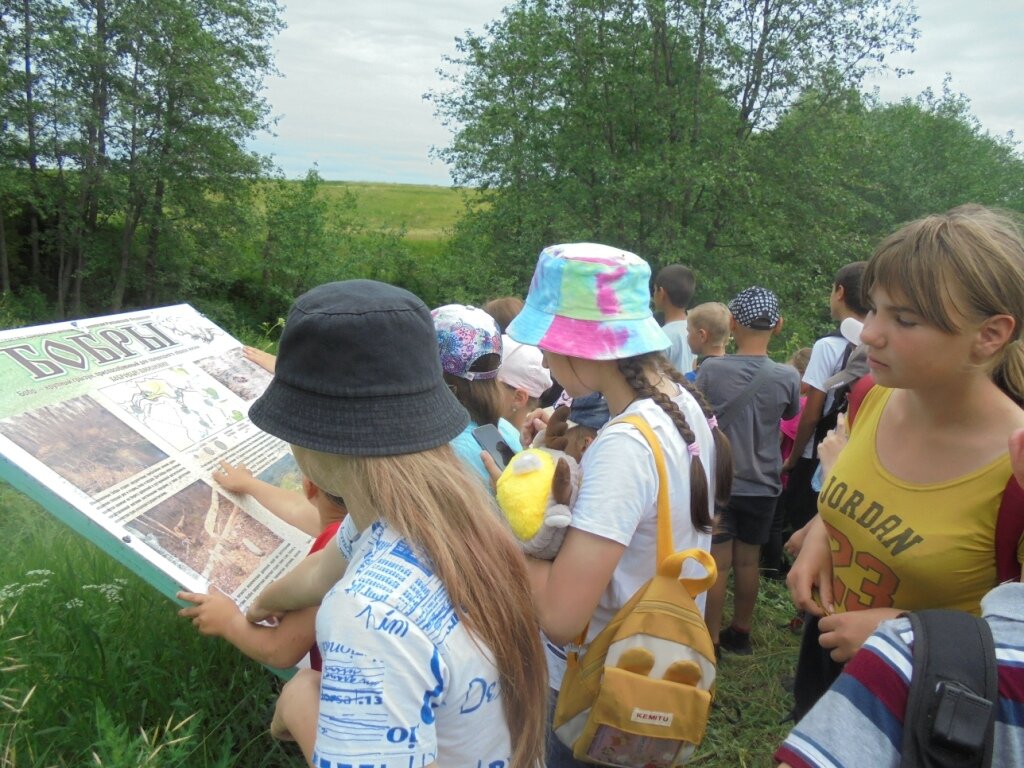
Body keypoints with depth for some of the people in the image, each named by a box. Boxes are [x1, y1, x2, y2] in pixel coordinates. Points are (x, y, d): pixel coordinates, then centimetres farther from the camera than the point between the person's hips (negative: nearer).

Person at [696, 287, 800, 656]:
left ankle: (711, 640, 14)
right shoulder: (787, 377, -11)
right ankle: (740, 632, 31)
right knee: (748, 562, 15)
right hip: (761, 485, 2)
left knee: (717, 564, 6)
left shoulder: (711, 369, -15)